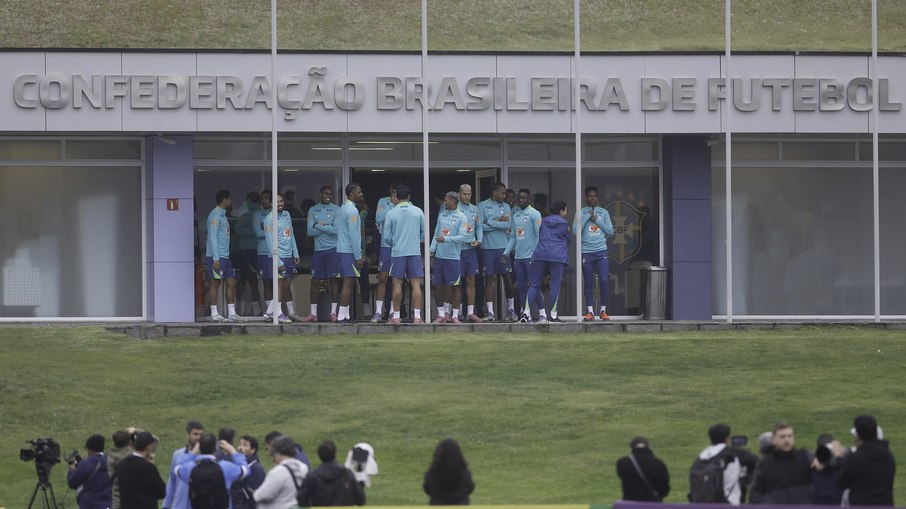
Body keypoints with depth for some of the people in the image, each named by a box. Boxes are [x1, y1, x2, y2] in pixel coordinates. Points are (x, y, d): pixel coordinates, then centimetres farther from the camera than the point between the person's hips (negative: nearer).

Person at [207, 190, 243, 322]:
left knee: (231, 283, 6)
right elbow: (212, 237, -16)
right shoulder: (215, 215, -10)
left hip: (225, 256, 9)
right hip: (217, 256, -9)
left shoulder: (223, 215, 20)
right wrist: (216, 258, -20)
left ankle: (231, 313, 8)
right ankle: (214, 314, -2)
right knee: (215, 283, -5)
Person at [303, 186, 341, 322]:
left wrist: (318, 226, -6)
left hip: (332, 249, -3)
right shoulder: (313, 210, 11)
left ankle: (333, 312, 4)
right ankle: (313, 313, 6)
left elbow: (336, 230, -10)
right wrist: (327, 227, -6)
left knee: (333, 280, -1)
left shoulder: (336, 210, 2)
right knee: (315, 281, 3)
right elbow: (310, 231, 1)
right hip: (318, 250, 3)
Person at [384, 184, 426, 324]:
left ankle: (396, 316, 5)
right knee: (416, 284, 0)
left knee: (397, 285, 4)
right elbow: (424, 233, 8)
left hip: (397, 252, -1)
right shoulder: (418, 212, 1)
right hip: (415, 252, 1)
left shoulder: (391, 214, -3)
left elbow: (387, 236, 1)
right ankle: (417, 316, -5)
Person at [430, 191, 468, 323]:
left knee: (454, 287, -2)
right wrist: (432, 249, 3)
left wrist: (446, 239, -22)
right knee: (438, 286, 4)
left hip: (453, 257, -5)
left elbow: (462, 236, -12)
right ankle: (441, 314, 12)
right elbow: (436, 234, 17)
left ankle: (454, 315, 2)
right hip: (439, 256, 5)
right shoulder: (441, 216, 15)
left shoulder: (461, 217, -2)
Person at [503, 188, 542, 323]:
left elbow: (539, 235, -11)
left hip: (531, 256, -7)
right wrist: (506, 252, 10)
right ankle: (525, 311, 11)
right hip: (518, 256, 7)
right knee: (521, 286, 7)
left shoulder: (534, 214, -6)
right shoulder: (515, 215, 17)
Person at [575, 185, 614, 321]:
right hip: (586, 252, -1)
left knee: (603, 281, -6)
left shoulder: (603, 212, 11)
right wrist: (587, 217, -9)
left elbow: (610, 231, 7)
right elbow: (576, 230, -6)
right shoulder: (581, 213, 6)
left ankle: (603, 310, 3)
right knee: (588, 283, 0)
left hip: (601, 250, 1)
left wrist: (597, 220, -3)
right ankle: (590, 311, 4)